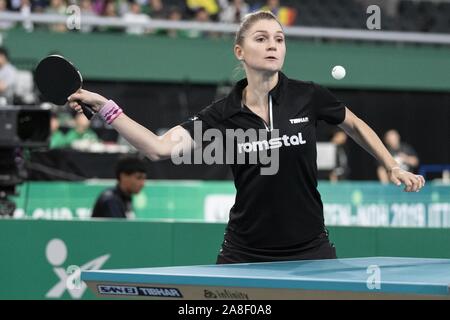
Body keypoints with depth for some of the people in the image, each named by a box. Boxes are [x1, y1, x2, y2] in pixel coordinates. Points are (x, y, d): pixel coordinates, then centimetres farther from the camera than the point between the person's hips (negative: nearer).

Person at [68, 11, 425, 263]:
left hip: (308, 250, 0)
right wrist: (106, 107, -23)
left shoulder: (308, 97, -5)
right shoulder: (222, 114, -5)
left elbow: (355, 125, 15)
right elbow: (161, 148, -16)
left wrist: (394, 168, 11)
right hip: (245, 253, 0)